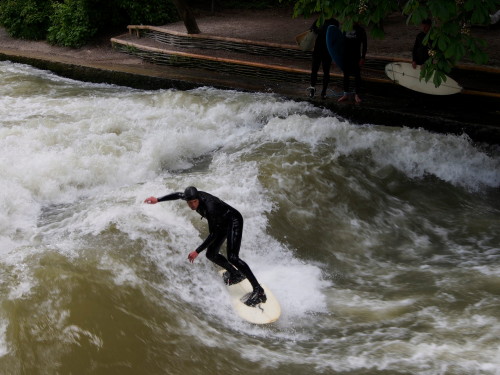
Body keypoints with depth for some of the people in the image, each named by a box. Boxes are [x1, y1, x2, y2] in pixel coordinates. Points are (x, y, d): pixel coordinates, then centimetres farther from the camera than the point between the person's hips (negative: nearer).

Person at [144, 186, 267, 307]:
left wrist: (197, 251, -27)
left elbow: (213, 234, -30)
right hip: (223, 223, 9)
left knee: (232, 257, -21)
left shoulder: (210, 208, -36)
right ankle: (235, 274, 29)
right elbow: (178, 195, 9)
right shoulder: (195, 195, -14)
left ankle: (259, 291, -21)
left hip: (234, 221, -9)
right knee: (211, 254, 7)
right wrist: (158, 200, 11)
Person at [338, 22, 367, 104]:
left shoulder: (360, 30, -4)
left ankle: (357, 95, 8)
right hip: (346, 56, 4)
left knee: (357, 75, 0)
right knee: (346, 75, 7)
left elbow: (364, 45, -5)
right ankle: (345, 94, 14)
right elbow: (342, 42, 13)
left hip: (356, 56, -4)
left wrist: (363, 58, -12)